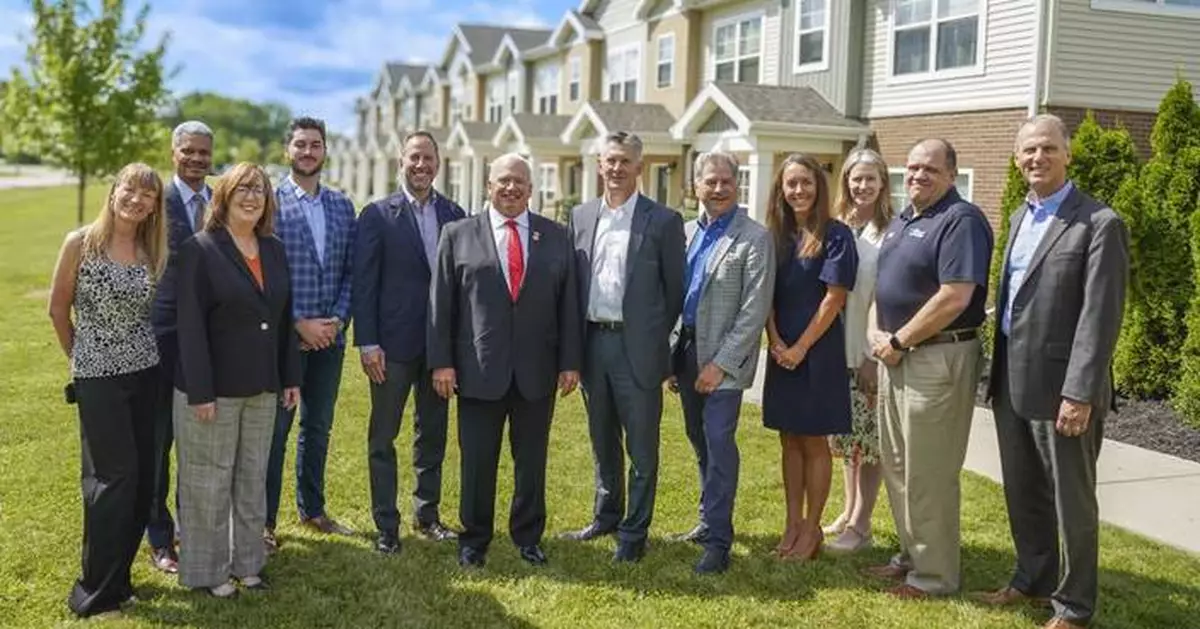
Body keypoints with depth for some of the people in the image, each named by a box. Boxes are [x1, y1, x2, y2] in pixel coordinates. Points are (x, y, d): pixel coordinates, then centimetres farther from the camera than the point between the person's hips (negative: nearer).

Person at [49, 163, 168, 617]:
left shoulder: (153, 254, 5)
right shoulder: (80, 243, -7)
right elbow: (58, 309, 1)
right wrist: (80, 357, 10)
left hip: (146, 373, 4)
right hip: (97, 376, -4)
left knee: (142, 477, 5)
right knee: (116, 476, -7)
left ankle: (116, 576, 22)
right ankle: (95, 592, 7)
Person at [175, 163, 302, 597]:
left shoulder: (274, 250, 7)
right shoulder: (200, 250, -10)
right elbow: (190, 326, -14)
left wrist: (290, 377, 8)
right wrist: (199, 392, -18)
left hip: (262, 387, 6)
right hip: (214, 388, -5)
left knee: (253, 479, 14)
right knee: (208, 482, 6)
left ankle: (248, 562, 27)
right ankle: (206, 571, 20)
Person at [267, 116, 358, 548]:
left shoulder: (342, 206, 9)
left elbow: (350, 270, 9)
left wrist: (338, 319, -5)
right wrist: (299, 322, -13)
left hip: (329, 336, 5)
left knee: (318, 427, 15)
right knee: (275, 429, 3)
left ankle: (312, 508, 28)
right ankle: (264, 520, 13)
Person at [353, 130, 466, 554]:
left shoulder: (454, 215, 7)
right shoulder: (378, 215, -3)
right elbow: (364, 282, -6)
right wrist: (367, 342, -12)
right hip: (393, 341, -3)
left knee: (433, 432, 14)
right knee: (383, 436, 4)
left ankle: (427, 515, 28)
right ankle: (386, 526, 13)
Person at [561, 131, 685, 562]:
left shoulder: (663, 221, -4)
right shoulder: (581, 217, 9)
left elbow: (675, 289, -1)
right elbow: (571, 281, 11)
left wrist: (661, 342, -3)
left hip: (637, 347, -4)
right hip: (593, 343, 5)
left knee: (641, 446, 3)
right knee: (602, 440, 18)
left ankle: (634, 532, 15)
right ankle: (606, 516, 34)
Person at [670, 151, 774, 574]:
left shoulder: (755, 238, -8)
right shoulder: (685, 232, 10)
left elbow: (755, 310, -13)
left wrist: (721, 363, -16)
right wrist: (671, 354, 8)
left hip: (723, 357, -6)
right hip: (686, 348, 6)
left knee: (719, 443, -8)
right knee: (700, 441, 15)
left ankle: (718, 541, -2)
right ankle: (710, 519, 31)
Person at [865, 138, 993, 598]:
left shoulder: (961, 220, -14)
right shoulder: (902, 220, 15)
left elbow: (954, 298, -23)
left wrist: (898, 342, -15)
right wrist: (876, 332, 2)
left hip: (939, 358, -9)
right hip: (896, 355, 9)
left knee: (928, 473, -1)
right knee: (896, 465, 16)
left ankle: (934, 574, 13)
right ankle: (911, 555, 31)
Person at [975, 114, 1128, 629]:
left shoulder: (1099, 224, -12)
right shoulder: (1021, 217, 13)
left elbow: (1100, 317, -17)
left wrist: (1079, 394, -21)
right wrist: (999, 373, 13)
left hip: (1059, 388, -7)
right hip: (1012, 382, 7)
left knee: (1071, 501, 7)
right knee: (1022, 493, 19)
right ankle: (1033, 579, 38)